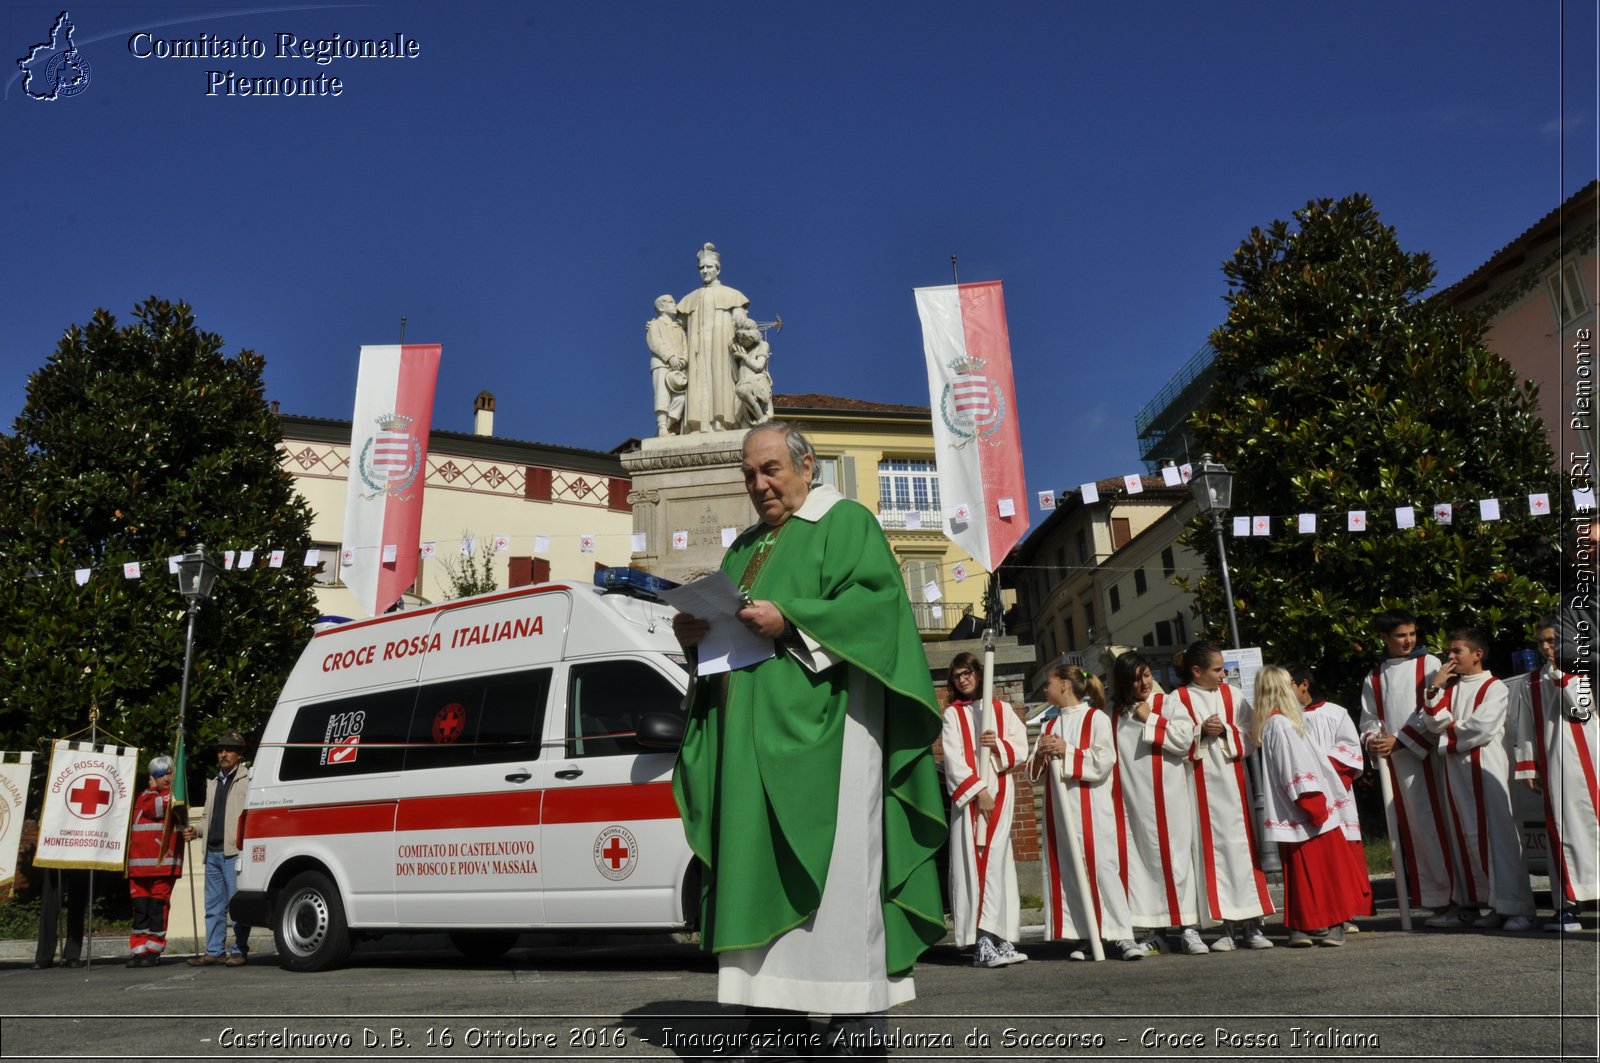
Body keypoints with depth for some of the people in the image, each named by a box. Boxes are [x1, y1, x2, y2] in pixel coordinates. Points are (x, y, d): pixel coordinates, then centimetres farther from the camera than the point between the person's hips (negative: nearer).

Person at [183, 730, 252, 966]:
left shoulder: (249, 779, -2)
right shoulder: (213, 782, 23)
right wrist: (196, 830, 11)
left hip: (235, 852, -8)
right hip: (212, 852, 8)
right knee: (213, 905, 10)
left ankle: (239, 951, 1)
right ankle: (213, 952, 16)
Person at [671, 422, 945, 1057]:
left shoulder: (845, 522, 4)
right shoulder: (745, 547, 25)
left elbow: (876, 599, -11)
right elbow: (727, 621, 21)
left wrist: (790, 622, -19)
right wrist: (696, 634, -1)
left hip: (821, 724, -7)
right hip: (753, 730, 7)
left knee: (831, 858, -8)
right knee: (758, 862, 3)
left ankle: (859, 1012, -2)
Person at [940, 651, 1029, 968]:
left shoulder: (1003, 710, 16)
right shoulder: (952, 714, 9)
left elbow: (1022, 751, 10)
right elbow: (953, 759, -2)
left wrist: (999, 745, -10)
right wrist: (978, 791, -12)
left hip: (1000, 793, 2)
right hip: (967, 795, -2)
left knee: (996, 862, -5)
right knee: (972, 863, -8)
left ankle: (997, 938, -5)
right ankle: (983, 942, -10)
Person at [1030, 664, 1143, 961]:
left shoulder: (1096, 718, 0)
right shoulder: (1049, 726, 17)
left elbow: (1104, 761, -12)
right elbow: (1035, 772, 14)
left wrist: (1067, 751, -13)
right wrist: (1041, 755, -6)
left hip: (1092, 806, -5)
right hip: (1059, 810, 6)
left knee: (1102, 866, -9)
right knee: (1068, 871, 3)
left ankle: (1122, 935, -4)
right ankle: (1081, 936, 8)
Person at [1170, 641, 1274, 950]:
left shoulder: (1233, 695, 11)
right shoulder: (1178, 699, 2)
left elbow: (1251, 738, 5)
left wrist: (1225, 731, -10)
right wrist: (1201, 732, -15)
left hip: (1234, 782, 2)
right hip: (1201, 787, -2)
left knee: (1242, 846, 1)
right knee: (1212, 849, -1)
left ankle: (1252, 924, 8)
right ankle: (1227, 926, 5)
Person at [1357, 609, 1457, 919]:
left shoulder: (1429, 664, 3)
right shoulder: (1374, 677, 16)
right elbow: (1369, 719, 15)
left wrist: (1399, 740, -12)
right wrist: (1372, 740, -6)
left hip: (1426, 758, -4)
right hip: (1392, 764, 4)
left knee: (1433, 824, -8)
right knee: (1406, 829, 5)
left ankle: (1451, 894, -1)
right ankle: (1433, 898, 12)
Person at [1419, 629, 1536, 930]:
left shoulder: (1494, 687, -5)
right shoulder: (1450, 687, 14)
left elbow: (1481, 728, -16)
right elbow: (1435, 723, 3)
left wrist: (1450, 731, -2)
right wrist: (1435, 688, -5)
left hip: (1486, 767, -6)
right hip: (1456, 770, 6)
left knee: (1499, 833, -6)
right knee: (1467, 835, 10)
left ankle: (1516, 908, -3)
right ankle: (1468, 904, 17)